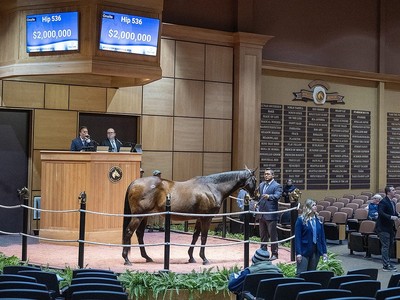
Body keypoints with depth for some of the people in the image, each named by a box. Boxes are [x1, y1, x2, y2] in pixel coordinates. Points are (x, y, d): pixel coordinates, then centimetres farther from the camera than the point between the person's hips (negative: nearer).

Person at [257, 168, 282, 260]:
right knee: (263, 235, 16)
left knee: (273, 235, -1)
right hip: (261, 214, 7)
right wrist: (258, 204, 14)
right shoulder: (261, 185, 15)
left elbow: (277, 196, -24)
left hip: (271, 215, -7)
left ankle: (274, 253, 7)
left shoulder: (277, 186, -7)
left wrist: (269, 196, -41)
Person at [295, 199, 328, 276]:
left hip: (316, 251, 5)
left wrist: (324, 251, 7)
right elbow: (297, 237, -10)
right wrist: (298, 253, -16)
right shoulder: (301, 220, -7)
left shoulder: (318, 220, 8)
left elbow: (322, 237, 11)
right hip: (304, 251, -5)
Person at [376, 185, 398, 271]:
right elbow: (380, 213, -27)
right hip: (383, 228, -9)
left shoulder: (393, 202, 12)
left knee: (390, 245, 15)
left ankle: (387, 262, 26)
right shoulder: (383, 202, -16)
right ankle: (386, 265, -2)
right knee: (385, 246, -6)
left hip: (390, 228, 9)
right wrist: (391, 217, -32)